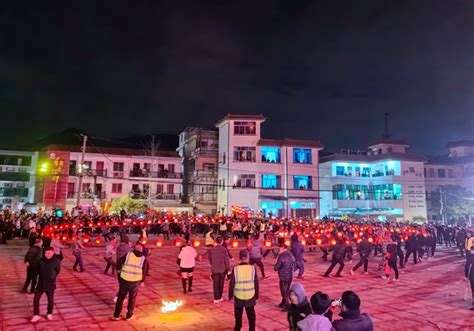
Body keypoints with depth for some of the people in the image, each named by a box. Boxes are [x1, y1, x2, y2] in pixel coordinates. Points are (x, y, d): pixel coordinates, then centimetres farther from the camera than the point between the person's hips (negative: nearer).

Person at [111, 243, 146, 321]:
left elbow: (119, 262, -6)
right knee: (132, 299, 17)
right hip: (135, 282, 0)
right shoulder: (143, 258, 0)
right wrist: (141, 281, 18)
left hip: (124, 280, 0)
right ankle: (129, 315, 26)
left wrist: (118, 270, 13)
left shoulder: (128, 254, -2)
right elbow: (143, 271, 5)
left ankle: (116, 315, 20)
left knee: (120, 298, 15)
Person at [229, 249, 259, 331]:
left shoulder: (235, 269, -13)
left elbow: (231, 284, -7)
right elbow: (256, 284, -4)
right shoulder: (252, 268, -12)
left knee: (238, 316, 20)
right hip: (250, 297, 0)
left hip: (238, 297, 0)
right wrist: (256, 296, 9)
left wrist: (230, 295, 7)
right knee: (251, 316, 15)